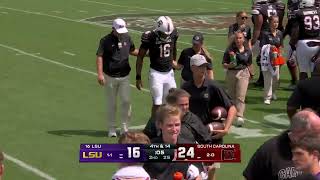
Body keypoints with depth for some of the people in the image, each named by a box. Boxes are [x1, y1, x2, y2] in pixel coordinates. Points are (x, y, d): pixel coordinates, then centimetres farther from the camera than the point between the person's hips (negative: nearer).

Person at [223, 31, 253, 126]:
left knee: (241, 96, -11)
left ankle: (239, 117, -16)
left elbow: (249, 64, 16)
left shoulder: (248, 51, 4)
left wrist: (251, 74, 22)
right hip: (231, 73, 0)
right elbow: (224, 64, -2)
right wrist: (229, 65, -22)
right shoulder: (230, 50, -3)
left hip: (243, 73, 0)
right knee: (232, 96, 12)